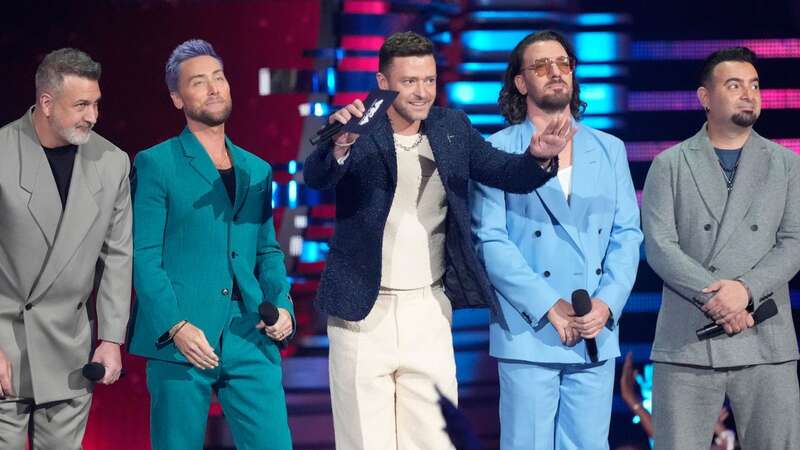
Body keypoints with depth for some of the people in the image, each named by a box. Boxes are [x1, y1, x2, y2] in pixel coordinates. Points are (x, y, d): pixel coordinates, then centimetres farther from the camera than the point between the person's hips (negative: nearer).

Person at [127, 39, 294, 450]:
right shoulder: (155, 165, 2)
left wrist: (281, 306, 1)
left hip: (250, 340, 4)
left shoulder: (257, 170, 17)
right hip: (181, 341, -4)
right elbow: (143, 256, -4)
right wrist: (176, 326, -16)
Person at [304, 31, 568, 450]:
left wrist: (538, 156, -24)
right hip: (363, 313, -3)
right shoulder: (359, 132, -7)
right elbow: (315, 177, -23)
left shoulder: (452, 128, 6)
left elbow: (506, 172, -2)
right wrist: (340, 145, -45)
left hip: (429, 311, 4)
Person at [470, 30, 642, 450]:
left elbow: (627, 234, 9)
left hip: (598, 335, 4)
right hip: (528, 332, -3)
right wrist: (550, 306, -13)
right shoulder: (499, 151, 1)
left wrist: (606, 304, -7)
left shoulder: (609, 150, 14)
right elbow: (490, 240, -7)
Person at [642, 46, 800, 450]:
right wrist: (714, 299, -14)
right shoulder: (669, 165, 8)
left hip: (765, 343, 1)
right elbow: (659, 246, -2)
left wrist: (746, 288, -14)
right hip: (686, 344, -1)